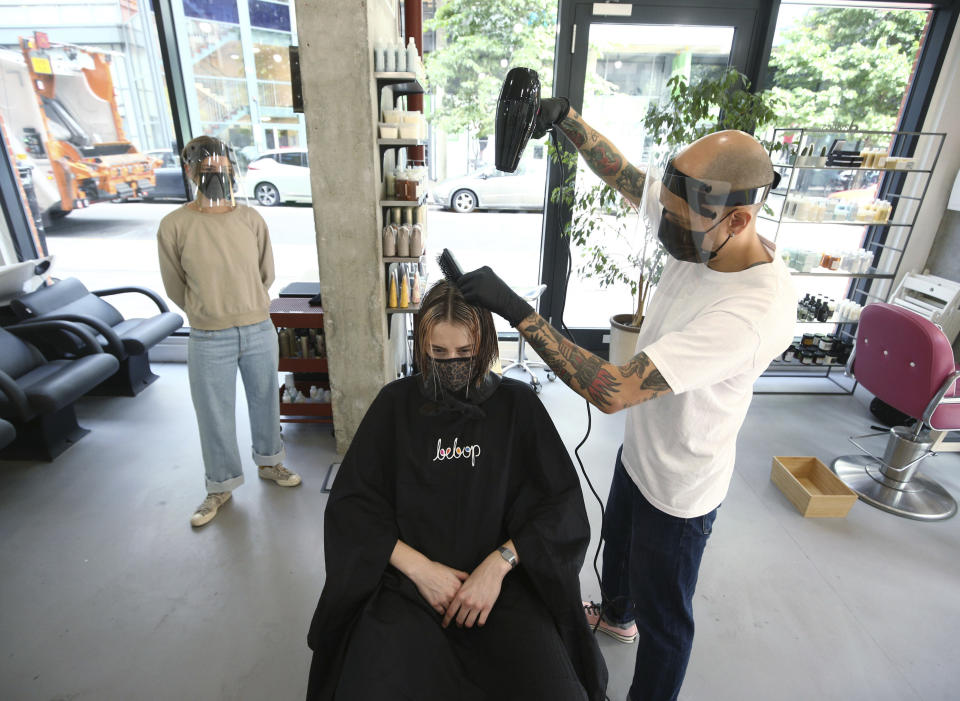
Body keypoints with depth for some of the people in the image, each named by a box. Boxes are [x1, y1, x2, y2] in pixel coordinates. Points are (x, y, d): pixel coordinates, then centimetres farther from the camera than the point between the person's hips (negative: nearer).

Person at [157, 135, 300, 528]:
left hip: (259, 331, 2)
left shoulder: (251, 219, -3)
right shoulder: (175, 225, -9)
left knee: (264, 402, 18)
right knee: (215, 415, 11)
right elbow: (175, 287, 1)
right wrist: (210, 315, 10)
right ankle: (221, 486, 32)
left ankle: (268, 462, 42)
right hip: (209, 340, -2)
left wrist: (245, 310, 14)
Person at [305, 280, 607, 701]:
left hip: (502, 582, 0)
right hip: (407, 583, 0)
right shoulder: (396, 403, 2)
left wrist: (499, 564, -15)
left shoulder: (517, 404, 1)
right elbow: (350, 504, 1)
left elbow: (562, 504, -2)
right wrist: (419, 568, -10)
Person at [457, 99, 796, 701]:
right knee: (618, 544, 35)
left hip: (679, 490, -8)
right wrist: (564, 115, -13)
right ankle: (616, 614, 67)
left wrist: (516, 309, -41)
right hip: (639, 450, 9)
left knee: (662, 616, 19)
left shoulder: (756, 312, -40)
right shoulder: (700, 235, -16)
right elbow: (621, 171, -2)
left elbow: (612, 389, -43)